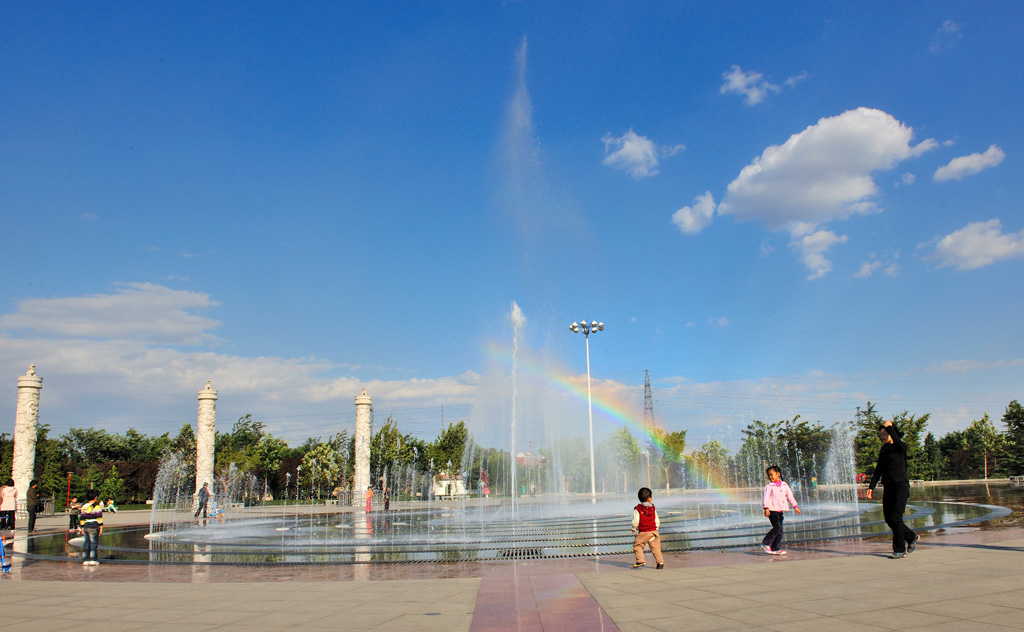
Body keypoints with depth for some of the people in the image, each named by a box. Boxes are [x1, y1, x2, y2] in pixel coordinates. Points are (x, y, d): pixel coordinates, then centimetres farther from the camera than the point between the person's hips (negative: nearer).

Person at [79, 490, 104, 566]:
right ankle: (93, 560, -4)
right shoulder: (97, 506, -5)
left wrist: (82, 528, 19)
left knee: (86, 543, 10)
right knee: (94, 543, -1)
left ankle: (85, 560, 11)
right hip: (94, 526, -5)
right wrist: (101, 527, -5)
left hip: (86, 526, 5)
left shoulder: (84, 507, 10)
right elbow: (99, 517, -8)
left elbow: (82, 518, 12)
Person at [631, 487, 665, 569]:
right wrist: (656, 528, 22)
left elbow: (636, 521, -8)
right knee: (655, 547, 9)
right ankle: (660, 561, 1)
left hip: (642, 532, -3)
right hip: (653, 531, 3)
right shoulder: (653, 508, 5)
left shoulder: (637, 509, -6)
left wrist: (634, 529, 8)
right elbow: (657, 520, 9)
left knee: (637, 546, 10)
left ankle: (640, 561, 2)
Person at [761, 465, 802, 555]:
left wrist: (795, 506, 16)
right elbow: (766, 498, -11)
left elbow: (790, 496, 17)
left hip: (781, 510, 6)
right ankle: (765, 543, -4)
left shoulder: (784, 485, 11)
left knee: (780, 529, 4)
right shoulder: (769, 486, -4)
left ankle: (776, 548, 10)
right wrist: (766, 508, -21)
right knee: (777, 527, -15)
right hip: (772, 510, -6)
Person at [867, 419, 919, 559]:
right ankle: (912, 537, 29)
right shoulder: (883, 450, 14)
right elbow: (878, 470, 14)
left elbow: (896, 439, -31)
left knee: (896, 518, -10)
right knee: (889, 519, 6)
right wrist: (871, 487, 8)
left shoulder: (901, 447, -5)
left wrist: (889, 426, -17)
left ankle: (900, 550, 0)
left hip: (901, 486, -7)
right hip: (888, 487, 7)